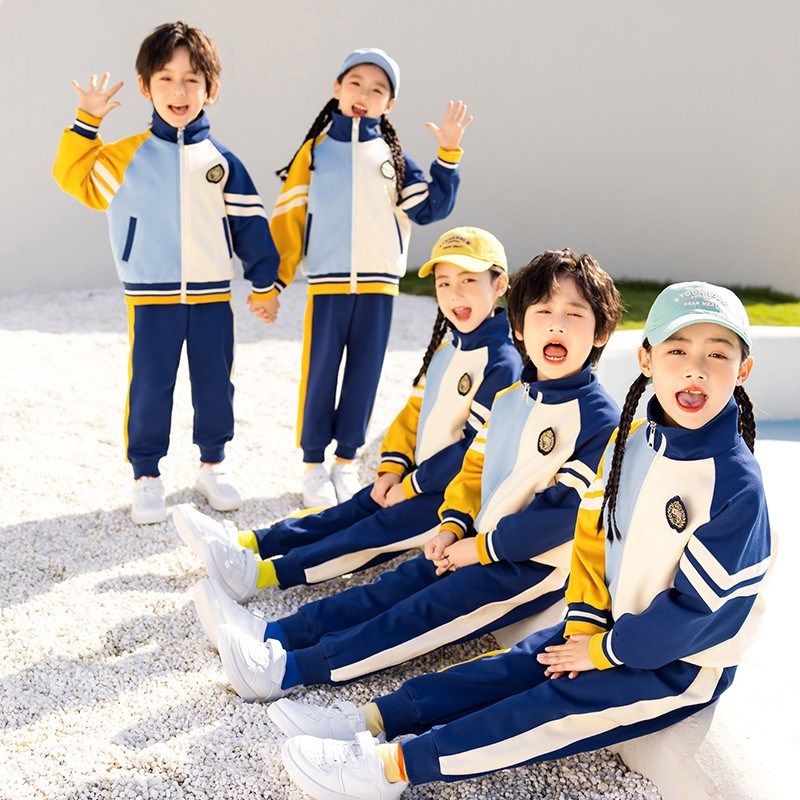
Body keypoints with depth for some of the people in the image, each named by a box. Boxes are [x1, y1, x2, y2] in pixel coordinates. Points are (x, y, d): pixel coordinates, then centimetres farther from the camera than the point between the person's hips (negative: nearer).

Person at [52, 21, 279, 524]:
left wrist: (265, 284, 6)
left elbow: (250, 223, 6)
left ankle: (213, 464, 28)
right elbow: (75, 177, 6)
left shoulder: (221, 161, 4)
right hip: (152, 299, -1)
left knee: (215, 384, 10)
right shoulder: (126, 156, 2)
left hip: (213, 296, 2)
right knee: (149, 388, 2)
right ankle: (147, 476, 16)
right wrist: (87, 122, -1)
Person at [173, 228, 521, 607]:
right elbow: (416, 409, 13)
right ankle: (244, 543, -7)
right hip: (424, 476, 8)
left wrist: (411, 487, -14)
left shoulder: (501, 362, -20)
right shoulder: (446, 345, 10)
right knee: (352, 511, -1)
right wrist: (392, 468, -1)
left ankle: (259, 574, -27)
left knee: (378, 530, -18)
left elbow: (477, 447, -21)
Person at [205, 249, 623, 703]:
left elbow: (567, 513, -22)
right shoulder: (509, 399, 8)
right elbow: (476, 466, 17)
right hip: (480, 544, 8)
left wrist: (482, 548, -17)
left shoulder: (601, 420, -18)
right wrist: (453, 528, 1)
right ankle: (278, 635, -6)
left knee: (424, 611, -17)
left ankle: (293, 669, -21)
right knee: (393, 588, -3)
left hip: (539, 566, -8)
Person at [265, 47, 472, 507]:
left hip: (379, 284, 2)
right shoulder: (316, 150, 5)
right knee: (320, 375, 0)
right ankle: (314, 463, 13)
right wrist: (272, 279, 0)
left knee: (365, 375, 6)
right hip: (327, 284, -2)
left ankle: (347, 460, 19)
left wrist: (448, 154, -2)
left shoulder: (393, 157, 11)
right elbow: (288, 218, 4)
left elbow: (431, 208, 5)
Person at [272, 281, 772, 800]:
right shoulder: (628, 442, -3)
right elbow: (594, 534, 4)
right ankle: (375, 718, -9)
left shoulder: (738, 487, -25)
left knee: (558, 702, -19)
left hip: (686, 665, -7)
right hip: (617, 626, 7)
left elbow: (700, 607, -23)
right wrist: (584, 625, -6)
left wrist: (605, 650, -15)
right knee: (518, 665, -6)